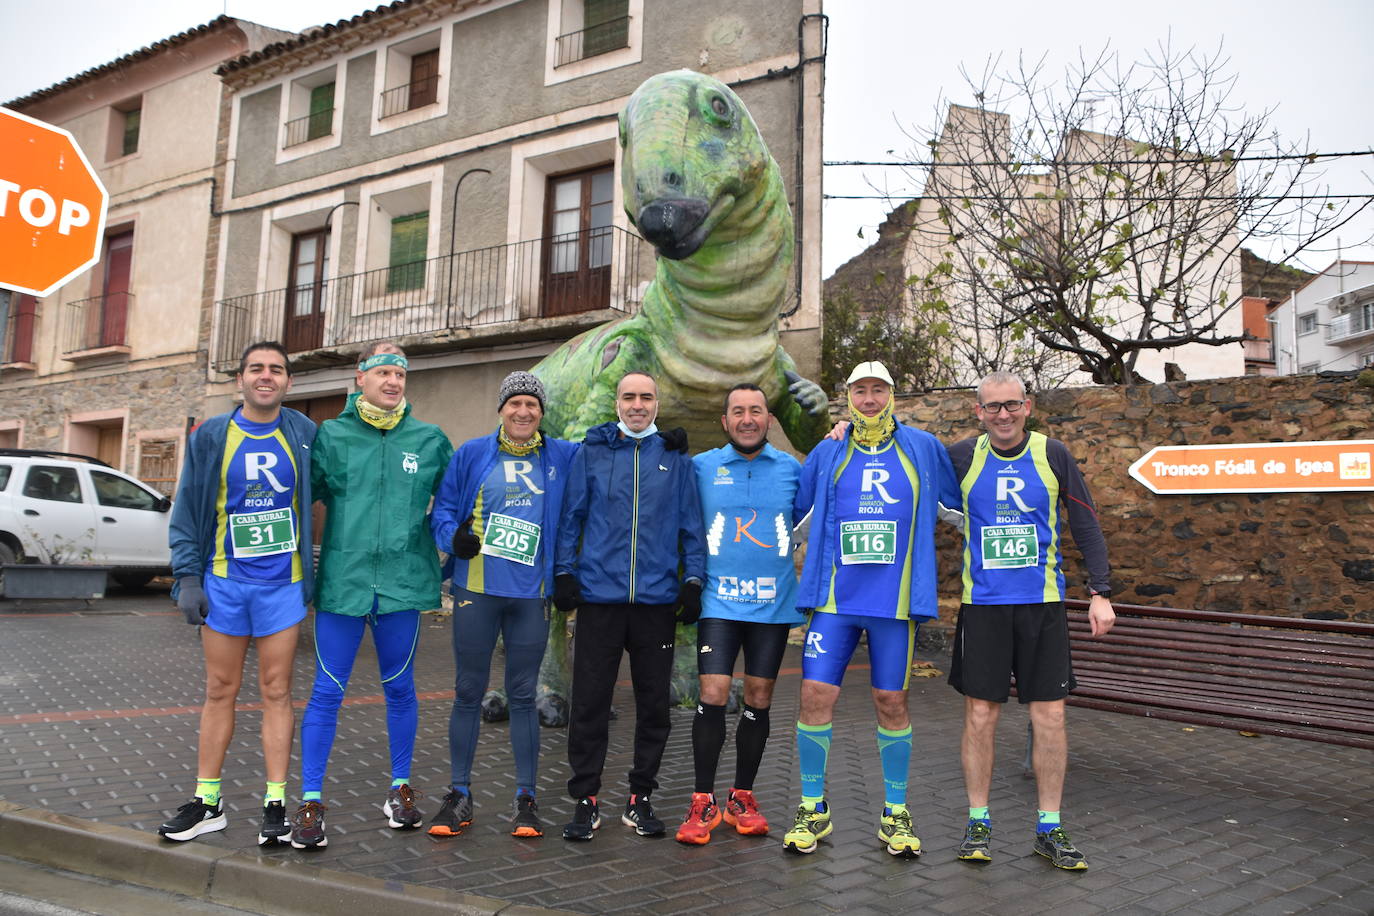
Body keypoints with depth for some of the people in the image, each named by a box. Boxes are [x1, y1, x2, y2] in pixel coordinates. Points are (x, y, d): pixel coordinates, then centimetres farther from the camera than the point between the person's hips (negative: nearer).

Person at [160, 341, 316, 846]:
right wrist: (187, 576, -5)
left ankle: (275, 803, 12)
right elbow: (187, 511, 3)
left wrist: (315, 571, 4)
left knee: (276, 691, 4)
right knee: (220, 691, 9)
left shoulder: (303, 434, 2)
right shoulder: (210, 437, 2)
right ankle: (207, 802, 21)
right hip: (224, 581, 1)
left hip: (281, 583, -1)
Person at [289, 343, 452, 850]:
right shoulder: (330, 436, 2)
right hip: (342, 580, -1)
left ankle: (400, 787, 28)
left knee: (400, 688, 12)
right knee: (327, 691, 3)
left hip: (404, 581, 1)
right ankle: (310, 799, 15)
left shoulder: (430, 440, 5)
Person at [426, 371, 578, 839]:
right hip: (475, 590, 0)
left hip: (531, 594, 0)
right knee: (468, 692, 7)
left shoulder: (562, 457, 8)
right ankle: (459, 795, 21)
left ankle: (526, 797, 18)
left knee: (522, 696, 7)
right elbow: (443, 507, 6)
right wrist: (453, 536, -13)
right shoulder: (471, 454, 5)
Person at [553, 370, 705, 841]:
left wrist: (693, 580, 2)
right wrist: (563, 572, 0)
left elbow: (690, 524, 9)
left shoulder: (676, 457, 8)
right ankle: (585, 800, 17)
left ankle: (640, 799, 23)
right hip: (598, 595, -1)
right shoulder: (592, 452, 7)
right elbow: (572, 516, 7)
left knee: (654, 704, 8)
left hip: (657, 599, 1)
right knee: (589, 701, 3)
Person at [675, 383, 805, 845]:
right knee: (713, 695, -9)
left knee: (759, 699, 8)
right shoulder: (701, 467, 3)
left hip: (774, 603, 2)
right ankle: (703, 802, 6)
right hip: (719, 601, -1)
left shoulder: (792, 469, 6)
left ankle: (742, 798, 23)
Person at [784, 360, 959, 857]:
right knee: (816, 693, -4)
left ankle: (895, 813, 22)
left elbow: (961, 504, 17)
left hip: (895, 599, -1)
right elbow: (791, 509, 18)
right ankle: (813, 810, 11)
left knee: (891, 701, 6)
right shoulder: (827, 452, 8)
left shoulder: (924, 448, 6)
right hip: (834, 596, 1)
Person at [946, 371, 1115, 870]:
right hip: (982, 603, 0)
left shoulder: (1052, 455, 1)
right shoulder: (963, 457, 2)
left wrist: (1101, 592, -3)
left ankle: (1049, 829, 17)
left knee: (1050, 716, 3)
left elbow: (1086, 526, 5)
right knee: (980, 715, 2)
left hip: (1042, 603, 1)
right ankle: (977, 823, 17)